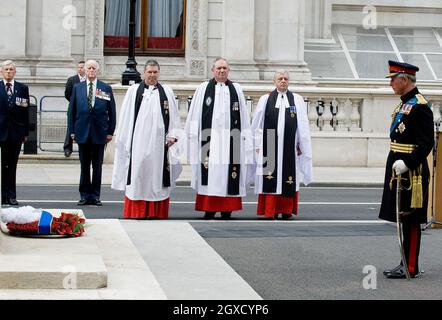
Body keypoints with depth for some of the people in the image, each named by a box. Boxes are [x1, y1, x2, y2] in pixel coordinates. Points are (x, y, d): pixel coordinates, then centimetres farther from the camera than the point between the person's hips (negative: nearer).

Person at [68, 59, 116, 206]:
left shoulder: (106, 88, 2)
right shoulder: (77, 88, 7)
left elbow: (112, 111, 3)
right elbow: (71, 110, 7)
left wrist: (110, 131, -2)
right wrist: (72, 130, 1)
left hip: (99, 133, -1)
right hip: (83, 132, 1)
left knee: (97, 166, 4)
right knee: (84, 166, 6)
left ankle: (95, 196, 11)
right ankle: (85, 195, 13)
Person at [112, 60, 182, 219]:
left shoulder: (167, 91, 10)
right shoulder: (133, 91, 6)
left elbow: (174, 116, 10)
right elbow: (125, 118, 6)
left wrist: (173, 135, -1)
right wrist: (126, 140, 1)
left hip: (159, 141, 1)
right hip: (138, 141, -1)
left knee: (157, 175, 2)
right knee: (138, 174, -2)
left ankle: (157, 212, 7)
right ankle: (136, 211, 4)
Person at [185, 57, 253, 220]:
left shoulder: (236, 89, 11)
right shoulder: (203, 88, 7)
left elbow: (243, 117, 11)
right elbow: (195, 116, 6)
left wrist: (245, 136, 5)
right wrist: (194, 136, 0)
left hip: (230, 139, 1)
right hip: (209, 139, -1)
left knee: (228, 174, 0)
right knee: (209, 174, -2)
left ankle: (227, 209, 6)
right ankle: (209, 208, 2)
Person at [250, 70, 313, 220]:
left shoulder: (297, 100, 8)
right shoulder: (265, 99, 7)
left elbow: (303, 124, 7)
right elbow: (257, 124, 7)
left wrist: (301, 145, 2)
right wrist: (258, 145, 3)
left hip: (289, 147, 1)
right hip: (269, 146, -1)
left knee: (288, 178, 3)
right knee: (270, 179, -2)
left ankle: (286, 210, 11)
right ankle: (270, 211, 2)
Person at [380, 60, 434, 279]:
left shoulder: (420, 106, -15)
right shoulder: (404, 104, 15)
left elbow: (426, 144, -19)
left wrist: (406, 163, -25)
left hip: (412, 171, -10)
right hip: (399, 168, 10)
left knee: (410, 219, -4)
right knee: (403, 218, 13)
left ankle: (411, 268, 2)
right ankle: (406, 262, 21)